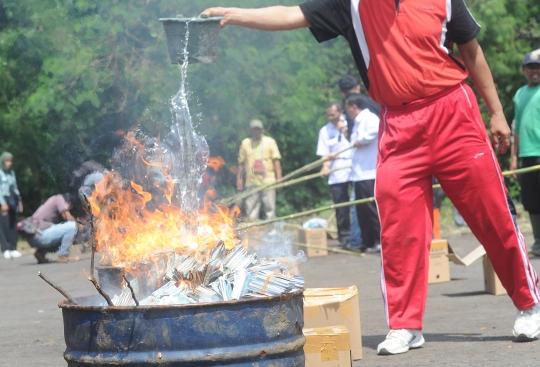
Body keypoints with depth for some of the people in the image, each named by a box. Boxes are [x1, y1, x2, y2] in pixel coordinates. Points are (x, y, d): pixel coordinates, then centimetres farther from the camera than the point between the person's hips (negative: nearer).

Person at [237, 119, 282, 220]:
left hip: (268, 181, -2)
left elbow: (276, 160, 3)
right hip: (251, 182, 2)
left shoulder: (269, 142, 7)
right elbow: (241, 163, 15)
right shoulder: (245, 143, 12)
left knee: (270, 208, -2)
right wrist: (239, 178, 10)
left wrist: (278, 178, -5)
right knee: (251, 209, 0)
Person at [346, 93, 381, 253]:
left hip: (369, 173, -10)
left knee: (372, 208, -10)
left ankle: (381, 240, -7)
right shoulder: (357, 122, 20)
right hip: (359, 173, 10)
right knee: (362, 210, 9)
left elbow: (376, 129, -31)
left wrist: (360, 141, -20)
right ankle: (368, 242, 13)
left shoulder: (369, 118, -9)